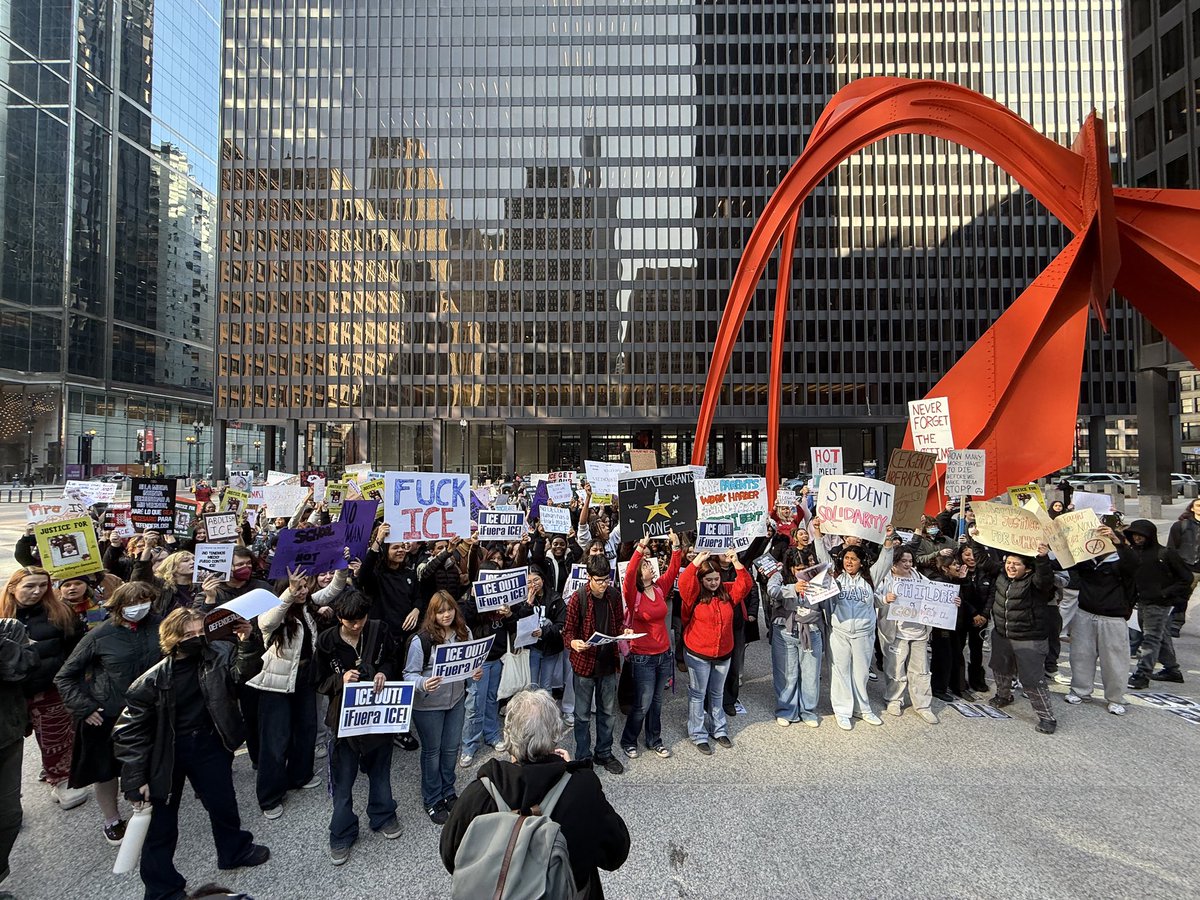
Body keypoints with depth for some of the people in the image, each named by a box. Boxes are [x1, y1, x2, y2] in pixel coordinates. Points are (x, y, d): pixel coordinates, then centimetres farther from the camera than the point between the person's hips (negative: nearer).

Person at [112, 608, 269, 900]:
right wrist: (136, 779, -13)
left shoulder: (216, 655, -13)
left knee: (223, 804, 20)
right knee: (161, 823, 11)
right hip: (168, 751, -3)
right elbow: (130, 730, -14)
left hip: (209, 744, 3)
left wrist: (245, 643, -32)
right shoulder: (154, 680, -21)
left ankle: (235, 851, 48)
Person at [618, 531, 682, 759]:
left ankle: (654, 740, 34)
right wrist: (640, 548, -41)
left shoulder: (660, 588, 1)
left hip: (664, 654, 5)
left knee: (657, 701, 18)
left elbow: (673, 570, 0)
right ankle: (628, 741, 24)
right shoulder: (633, 595, -16)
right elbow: (628, 575, -33)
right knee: (642, 704, 3)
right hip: (643, 658, -5)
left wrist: (675, 545, -10)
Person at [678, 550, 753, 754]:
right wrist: (696, 562, -37)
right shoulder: (694, 594, -13)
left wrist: (736, 563, -20)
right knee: (698, 695, 8)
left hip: (723, 653, 4)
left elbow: (746, 584, -9)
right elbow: (683, 582, -33)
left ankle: (719, 729, 36)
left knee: (717, 694, 21)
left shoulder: (727, 591, 0)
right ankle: (699, 735, 20)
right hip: (698, 655, -4)